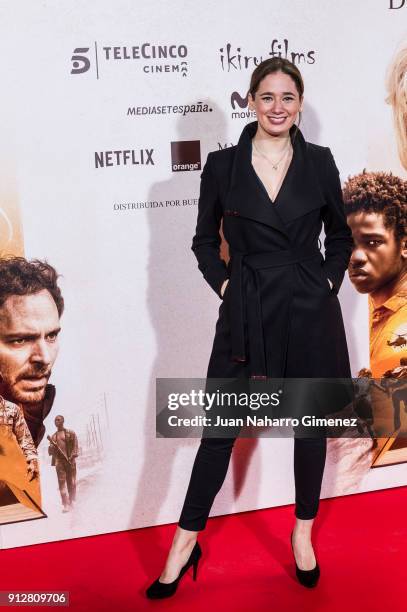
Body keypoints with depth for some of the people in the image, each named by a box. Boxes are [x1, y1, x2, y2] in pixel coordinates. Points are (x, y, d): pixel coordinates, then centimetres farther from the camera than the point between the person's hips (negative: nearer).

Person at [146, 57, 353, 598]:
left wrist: (327, 284, 2)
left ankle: (303, 533, 32)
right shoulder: (223, 165, 0)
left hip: (310, 310, 2)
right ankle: (186, 542, 19)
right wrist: (226, 286, -3)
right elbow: (205, 240, 8)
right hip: (247, 312, -1)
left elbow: (340, 236, 13)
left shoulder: (319, 162, 2)